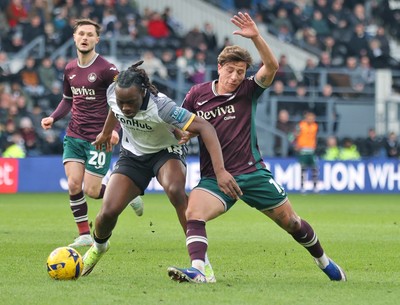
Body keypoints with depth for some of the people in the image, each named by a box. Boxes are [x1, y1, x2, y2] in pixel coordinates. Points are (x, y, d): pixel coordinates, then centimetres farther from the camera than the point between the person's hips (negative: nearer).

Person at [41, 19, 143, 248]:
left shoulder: (106, 69, -11)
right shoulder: (70, 69, 8)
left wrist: (115, 129, -23)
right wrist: (53, 118, 6)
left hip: (99, 137, -5)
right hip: (74, 136, 5)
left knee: (91, 190, -7)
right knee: (74, 184, -6)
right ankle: (85, 235, 5)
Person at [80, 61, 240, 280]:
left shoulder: (160, 106, -37)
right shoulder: (113, 94, -22)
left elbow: (205, 127, -42)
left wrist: (220, 171, -51)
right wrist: (106, 132, 24)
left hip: (167, 152, -4)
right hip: (132, 155, 4)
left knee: (175, 190, -37)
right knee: (108, 211, -12)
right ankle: (98, 246, 26)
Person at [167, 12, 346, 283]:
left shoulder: (248, 90, -1)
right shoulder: (197, 94, 2)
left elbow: (272, 66, -18)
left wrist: (255, 37, -31)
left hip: (253, 173, 0)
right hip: (214, 177, 0)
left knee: (291, 222, 9)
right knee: (193, 214, -29)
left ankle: (323, 260, 33)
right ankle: (197, 271, -38)